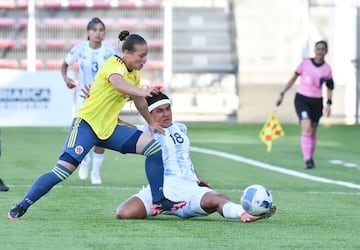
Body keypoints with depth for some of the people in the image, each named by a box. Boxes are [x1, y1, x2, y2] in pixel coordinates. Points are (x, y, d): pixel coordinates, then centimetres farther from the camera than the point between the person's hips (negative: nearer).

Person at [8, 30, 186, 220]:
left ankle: (159, 201, 1)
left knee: (154, 147, -5)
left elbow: (139, 101, 29)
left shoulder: (134, 75, 9)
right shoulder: (114, 65, -17)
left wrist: (151, 123, 36)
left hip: (110, 129, 8)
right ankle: (21, 207, -8)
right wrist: (142, 91, -58)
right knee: (64, 170, -21)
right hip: (87, 124, -8)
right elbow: (117, 83, -41)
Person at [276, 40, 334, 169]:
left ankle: (310, 157, 29)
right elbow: (293, 78, 6)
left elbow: (330, 87, 13)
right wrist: (282, 94, 5)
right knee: (307, 127, -20)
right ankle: (307, 159, -20)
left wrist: (329, 104, 2)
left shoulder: (327, 69, 2)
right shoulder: (305, 63, -2)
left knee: (312, 132, 9)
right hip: (302, 99, -2)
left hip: (316, 102, 2)